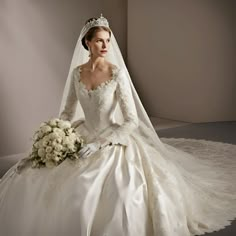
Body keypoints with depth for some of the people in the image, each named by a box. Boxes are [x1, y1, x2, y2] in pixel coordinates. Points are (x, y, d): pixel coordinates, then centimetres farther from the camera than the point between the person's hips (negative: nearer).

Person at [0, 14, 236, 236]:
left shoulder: (117, 72, -13)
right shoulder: (77, 72, 2)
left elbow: (132, 121, -16)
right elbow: (67, 111, 12)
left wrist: (98, 143, -23)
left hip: (114, 142, -5)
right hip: (83, 137, 5)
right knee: (27, 179, -4)